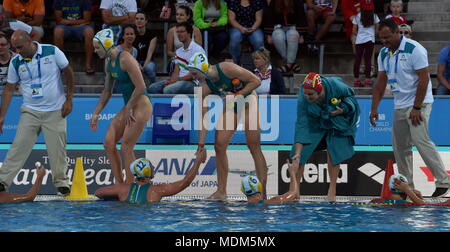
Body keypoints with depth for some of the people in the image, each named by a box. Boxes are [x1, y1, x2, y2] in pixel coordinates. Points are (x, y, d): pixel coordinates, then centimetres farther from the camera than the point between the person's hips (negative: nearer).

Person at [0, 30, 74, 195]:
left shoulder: (52, 52, -9)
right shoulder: (15, 62, -2)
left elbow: (68, 73, 1)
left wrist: (69, 99, -2)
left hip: (55, 111, -2)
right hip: (30, 112, 2)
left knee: (57, 149, 0)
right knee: (18, 146, -4)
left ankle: (61, 182, 12)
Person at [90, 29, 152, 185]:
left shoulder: (125, 59, -17)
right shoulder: (109, 63, 11)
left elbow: (140, 87, -20)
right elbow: (107, 91, 21)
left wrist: (129, 108, -13)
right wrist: (96, 113, 18)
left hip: (141, 105, -9)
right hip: (129, 107, 9)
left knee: (126, 147, -9)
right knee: (108, 142, 2)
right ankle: (119, 184, 6)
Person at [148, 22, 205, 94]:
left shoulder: (197, 49, -5)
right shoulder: (179, 51, 21)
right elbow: (176, 71, 15)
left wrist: (178, 79, -16)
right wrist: (171, 80, -8)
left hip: (192, 82, -8)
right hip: (179, 80, 8)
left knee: (168, 90, -33)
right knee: (152, 88, -12)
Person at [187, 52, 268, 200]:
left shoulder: (227, 69, -29)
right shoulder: (204, 87, -15)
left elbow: (256, 81, -21)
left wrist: (238, 95, -27)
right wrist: (201, 144, -18)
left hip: (247, 100, -5)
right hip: (230, 106, 5)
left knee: (254, 146, -11)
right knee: (219, 145, -7)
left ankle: (263, 191, -10)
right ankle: (221, 191, 0)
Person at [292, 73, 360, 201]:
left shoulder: (334, 86, -33)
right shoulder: (303, 99, -32)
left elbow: (350, 94, -9)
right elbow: (301, 125, -32)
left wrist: (343, 109, -26)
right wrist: (297, 153, -37)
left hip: (337, 121, 0)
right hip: (314, 123, 1)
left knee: (333, 152, -11)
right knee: (300, 152, -11)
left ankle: (332, 191, 2)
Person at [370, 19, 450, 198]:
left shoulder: (414, 49, -14)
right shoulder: (384, 54, 9)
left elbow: (424, 79, -16)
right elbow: (381, 82, 15)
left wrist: (417, 108, -19)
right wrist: (374, 109, 9)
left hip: (418, 103, -8)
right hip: (399, 106, 8)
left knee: (421, 140, -19)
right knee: (400, 146, 5)